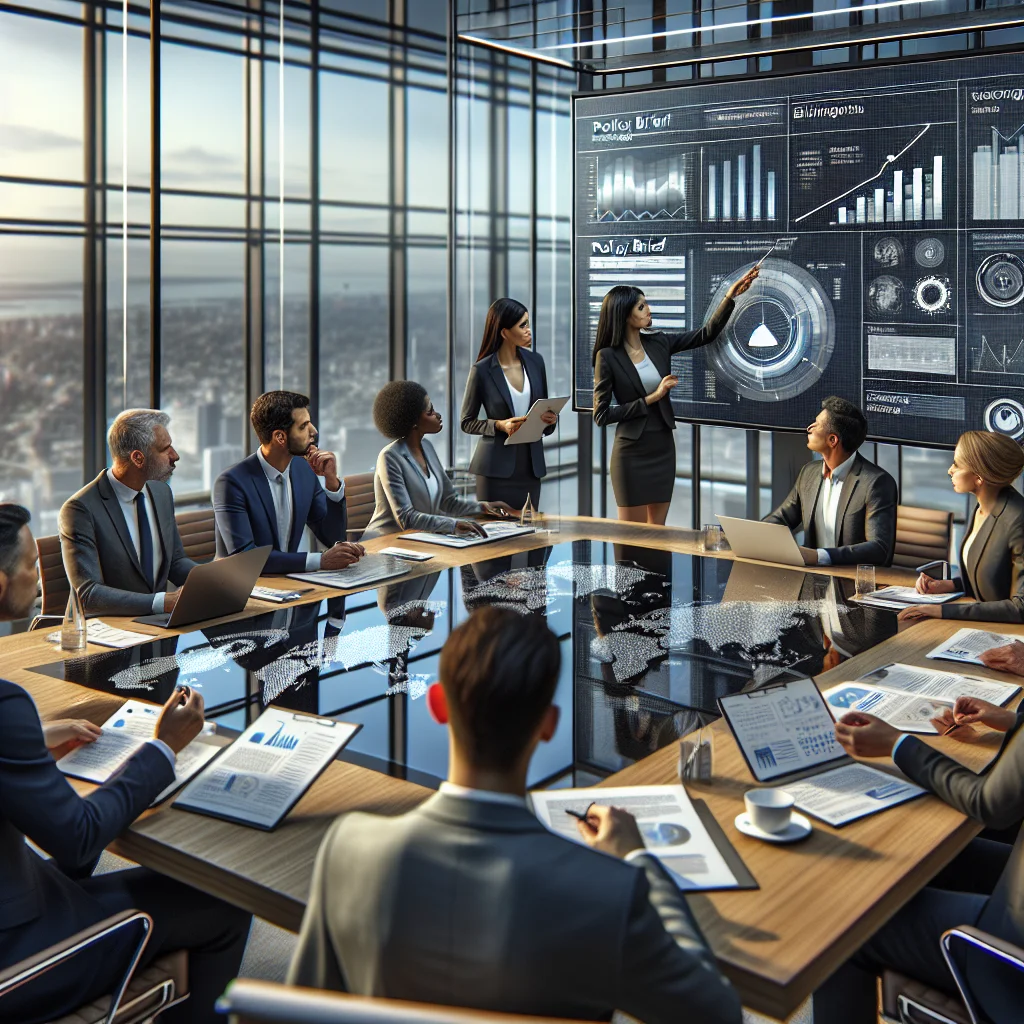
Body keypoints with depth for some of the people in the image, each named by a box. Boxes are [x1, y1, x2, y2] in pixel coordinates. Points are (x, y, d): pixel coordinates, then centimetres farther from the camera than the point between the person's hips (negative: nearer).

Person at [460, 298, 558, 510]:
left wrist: (550, 418, -6)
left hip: (531, 464, 4)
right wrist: (500, 425, -17)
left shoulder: (535, 362, 5)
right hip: (496, 467, -4)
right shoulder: (482, 370, -8)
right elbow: (467, 422, -1)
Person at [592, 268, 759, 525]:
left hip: (663, 448, 5)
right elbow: (601, 415, -13)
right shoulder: (608, 356, -11)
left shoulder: (658, 343, 4)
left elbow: (706, 334, 4)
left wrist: (730, 296, -9)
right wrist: (652, 398, -15)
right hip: (632, 453, -5)